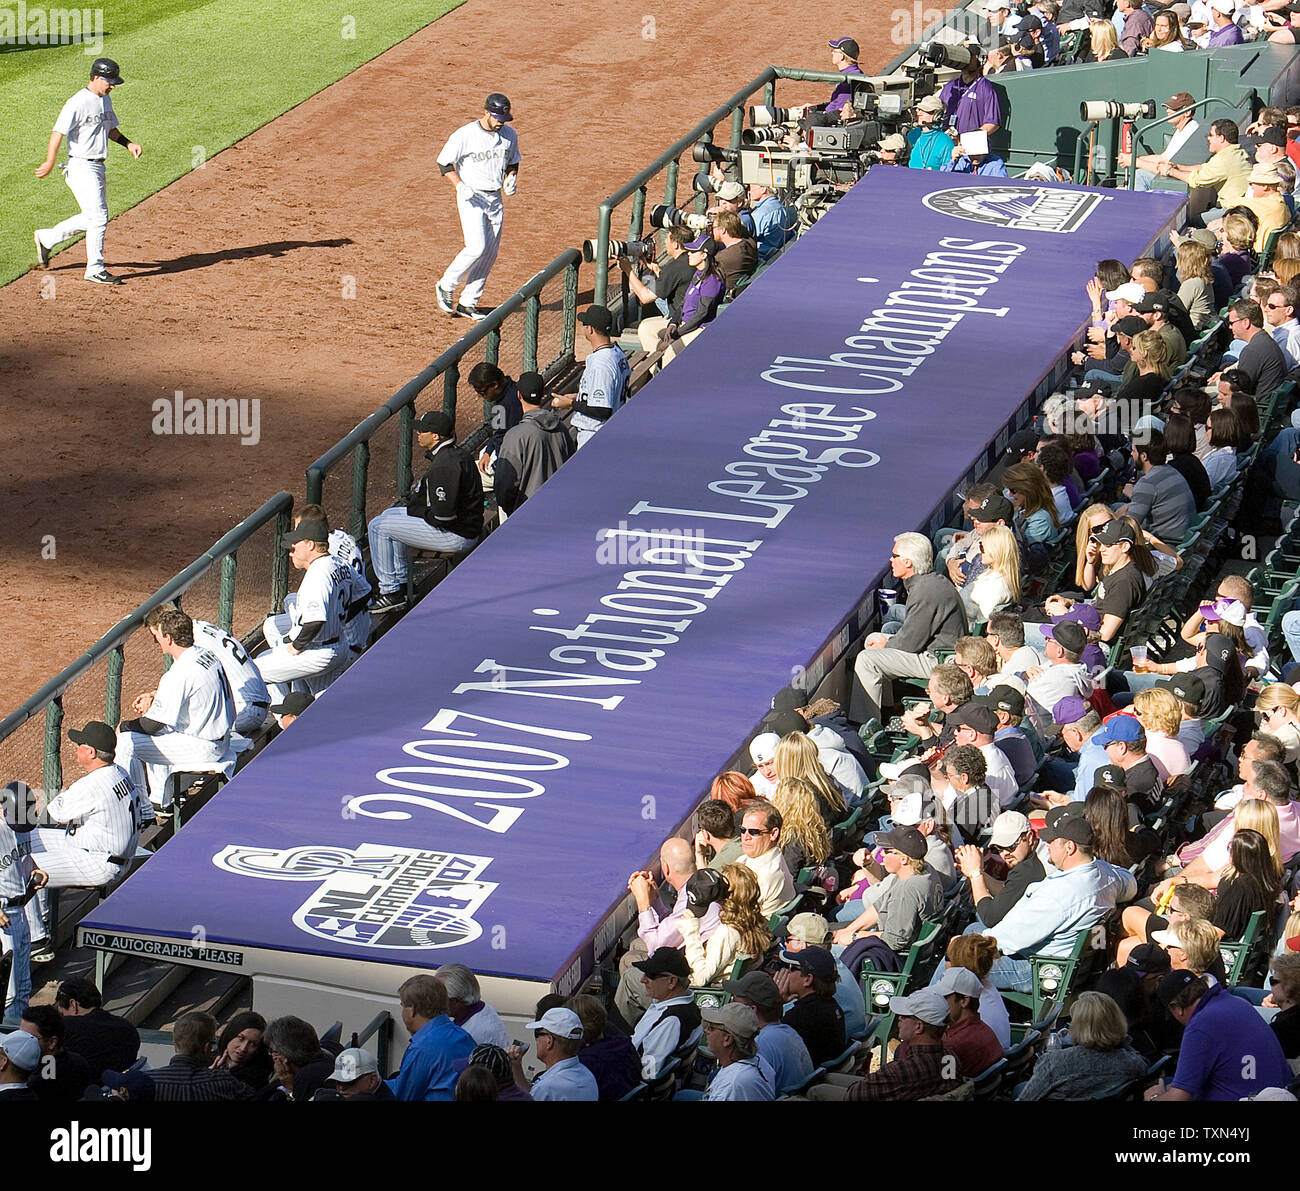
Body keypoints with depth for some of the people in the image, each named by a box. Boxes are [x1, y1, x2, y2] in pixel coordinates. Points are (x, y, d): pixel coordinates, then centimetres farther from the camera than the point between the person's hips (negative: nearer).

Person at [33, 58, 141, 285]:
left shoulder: (105, 99, 11)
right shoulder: (78, 103, -18)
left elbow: (110, 128, 24)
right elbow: (58, 132, -20)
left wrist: (128, 144, 8)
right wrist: (50, 163, -25)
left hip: (98, 167, 9)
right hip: (81, 167, -9)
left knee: (93, 218, 14)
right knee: (98, 217, -10)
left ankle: (47, 238, 31)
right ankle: (95, 270, -1)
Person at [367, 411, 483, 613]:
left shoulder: (444, 464, -26)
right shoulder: (456, 453, 7)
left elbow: (442, 516, -28)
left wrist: (414, 511, -9)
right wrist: (412, 503, 10)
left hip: (456, 535, -11)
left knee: (379, 526, -7)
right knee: (390, 515, 26)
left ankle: (391, 593, -2)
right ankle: (402, 583, 30)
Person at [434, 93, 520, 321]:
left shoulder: (509, 135, 4)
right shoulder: (465, 135, -13)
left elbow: (512, 162, 20)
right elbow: (444, 163, -8)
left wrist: (511, 178, -1)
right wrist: (460, 185, -22)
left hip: (495, 198, 6)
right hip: (471, 198, -6)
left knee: (490, 253, 4)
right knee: (476, 247, -18)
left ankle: (468, 303, 13)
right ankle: (446, 286, 4)